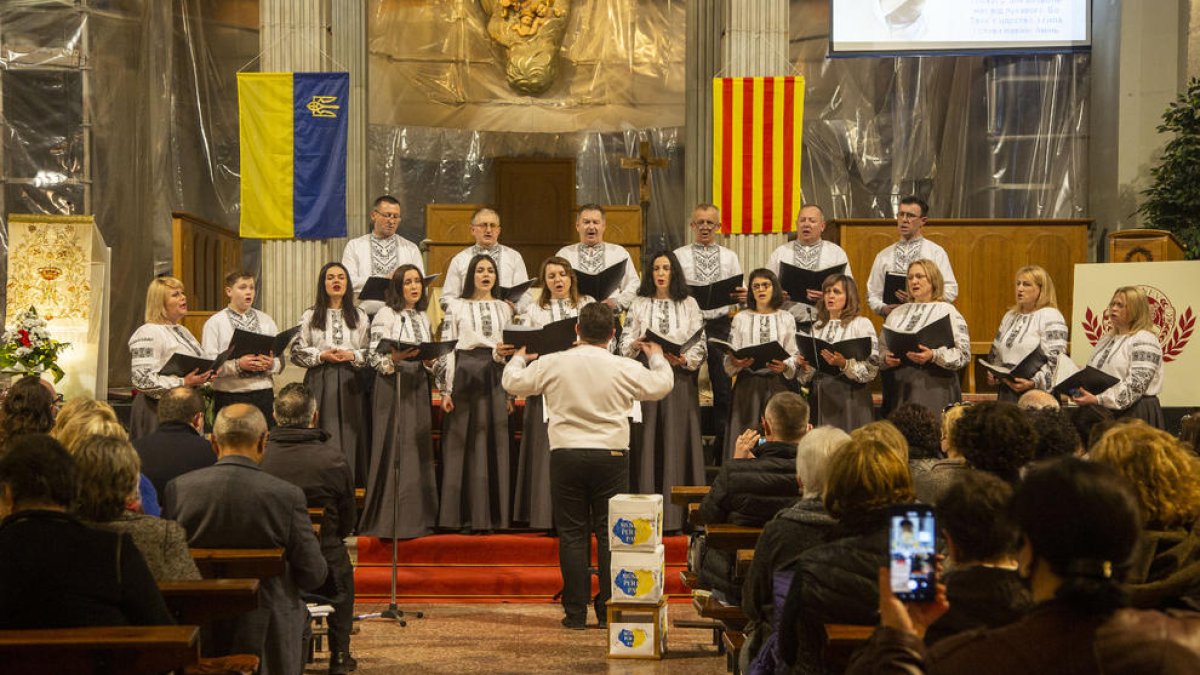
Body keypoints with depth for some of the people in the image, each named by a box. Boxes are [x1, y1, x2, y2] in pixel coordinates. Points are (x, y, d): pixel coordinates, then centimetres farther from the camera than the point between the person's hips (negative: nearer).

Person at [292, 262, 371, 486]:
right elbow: (296, 352, 3)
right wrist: (322, 356, -10)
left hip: (350, 384, 1)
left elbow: (371, 352, 7)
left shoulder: (359, 316, 11)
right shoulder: (310, 316, 7)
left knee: (350, 435, -2)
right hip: (320, 383, -1)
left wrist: (353, 356, -10)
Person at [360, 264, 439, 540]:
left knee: (419, 450, 5)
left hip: (418, 388, 6)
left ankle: (416, 518, 10)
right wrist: (396, 357, -26)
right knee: (394, 451, -7)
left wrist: (430, 361, -2)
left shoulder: (424, 317, 16)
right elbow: (374, 356, -8)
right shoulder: (386, 315, -3)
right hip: (393, 387, -6)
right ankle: (390, 520, -4)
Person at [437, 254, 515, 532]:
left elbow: (513, 349, 13)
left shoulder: (505, 308, 15)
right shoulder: (456, 306, 7)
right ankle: (463, 516, 1)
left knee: (493, 444, 0)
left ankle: (490, 516, 4)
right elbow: (446, 348, 2)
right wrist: (446, 390, -6)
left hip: (495, 378, 2)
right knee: (462, 444, -3)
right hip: (464, 376, -2)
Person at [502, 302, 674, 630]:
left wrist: (518, 358, 32)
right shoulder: (625, 368, -3)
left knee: (572, 534, 6)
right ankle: (608, 611, 9)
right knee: (609, 534, 7)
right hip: (611, 455, 0)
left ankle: (576, 612, 7)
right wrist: (657, 358, 33)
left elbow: (512, 382, 10)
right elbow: (661, 385, 12)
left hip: (566, 454, 0)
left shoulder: (552, 364, -3)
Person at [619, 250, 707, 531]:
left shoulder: (689, 304, 10)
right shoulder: (638, 304, 12)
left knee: (677, 443, -3)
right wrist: (637, 345, -15)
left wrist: (683, 360, -14)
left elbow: (700, 346, 5)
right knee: (647, 443, -3)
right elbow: (624, 344, 6)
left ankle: (676, 516, -1)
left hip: (680, 379, 0)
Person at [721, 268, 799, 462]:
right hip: (747, 386, 0)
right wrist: (735, 362, -18)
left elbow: (794, 357, 5)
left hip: (776, 385, 0)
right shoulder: (741, 318, 10)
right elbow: (728, 361, 4)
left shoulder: (787, 319, 10)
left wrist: (784, 366, -16)